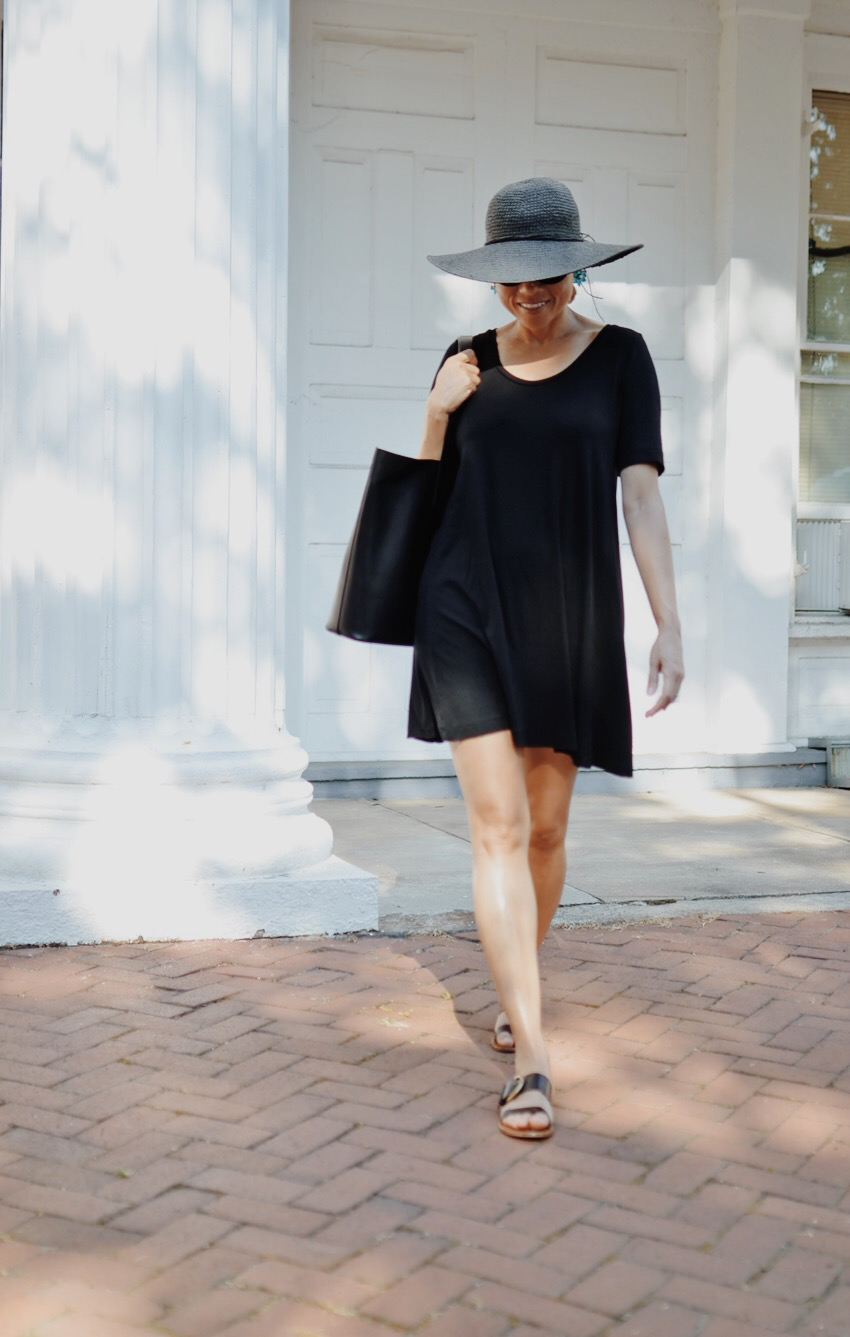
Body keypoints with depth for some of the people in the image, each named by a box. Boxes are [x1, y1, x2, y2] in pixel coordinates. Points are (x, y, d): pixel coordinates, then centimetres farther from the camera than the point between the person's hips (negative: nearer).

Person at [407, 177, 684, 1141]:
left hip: (568, 619, 0)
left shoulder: (619, 357, 2)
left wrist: (669, 625, -13)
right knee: (497, 827, -9)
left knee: (546, 828, 11)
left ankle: (514, 985, 38)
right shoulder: (468, 363, 8)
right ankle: (531, 1059, -8)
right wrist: (436, 413, -5)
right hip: (470, 611, 0)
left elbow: (641, 493, -4)